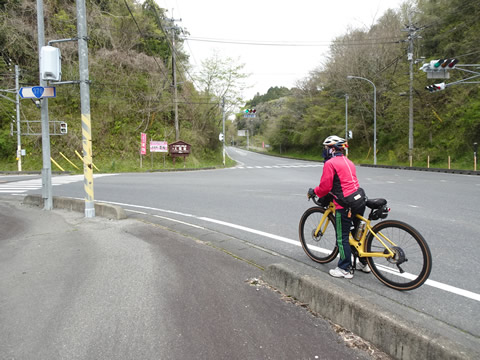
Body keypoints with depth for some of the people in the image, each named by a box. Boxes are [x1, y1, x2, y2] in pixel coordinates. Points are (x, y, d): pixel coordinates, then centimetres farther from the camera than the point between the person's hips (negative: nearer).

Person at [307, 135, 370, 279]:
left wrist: (313, 192, 7)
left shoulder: (330, 163, -9)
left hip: (345, 205, -9)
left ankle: (345, 269, 12)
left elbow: (325, 186, -12)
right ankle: (364, 263, 34)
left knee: (342, 237, 3)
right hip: (360, 199, 9)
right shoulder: (348, 161, 18)